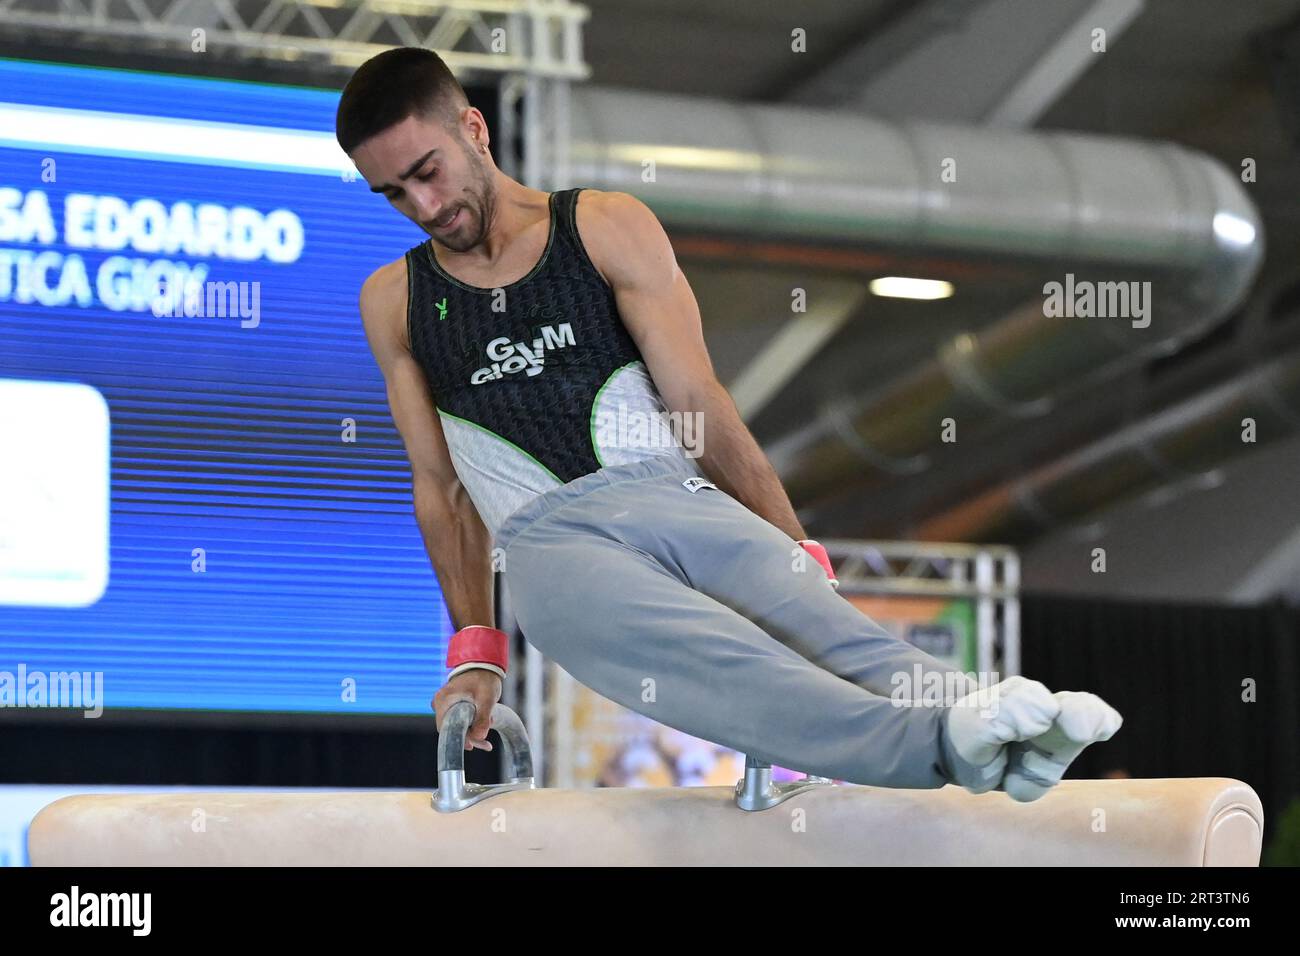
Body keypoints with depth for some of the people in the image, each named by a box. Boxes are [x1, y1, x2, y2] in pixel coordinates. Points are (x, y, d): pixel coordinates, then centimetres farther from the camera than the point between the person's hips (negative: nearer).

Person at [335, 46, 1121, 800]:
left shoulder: (608, 228, 12)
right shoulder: (394, 302, 17)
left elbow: (702, 407, 8)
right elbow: (439, 486, 19)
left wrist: (800, 553, 3)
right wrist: (475, 649, 15)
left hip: (674, 496, 2)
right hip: (546, 537, -2)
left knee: (806, 610, -31)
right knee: (705, 653, -35)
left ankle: (994, 732, -57)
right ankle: (943, 740, -61)